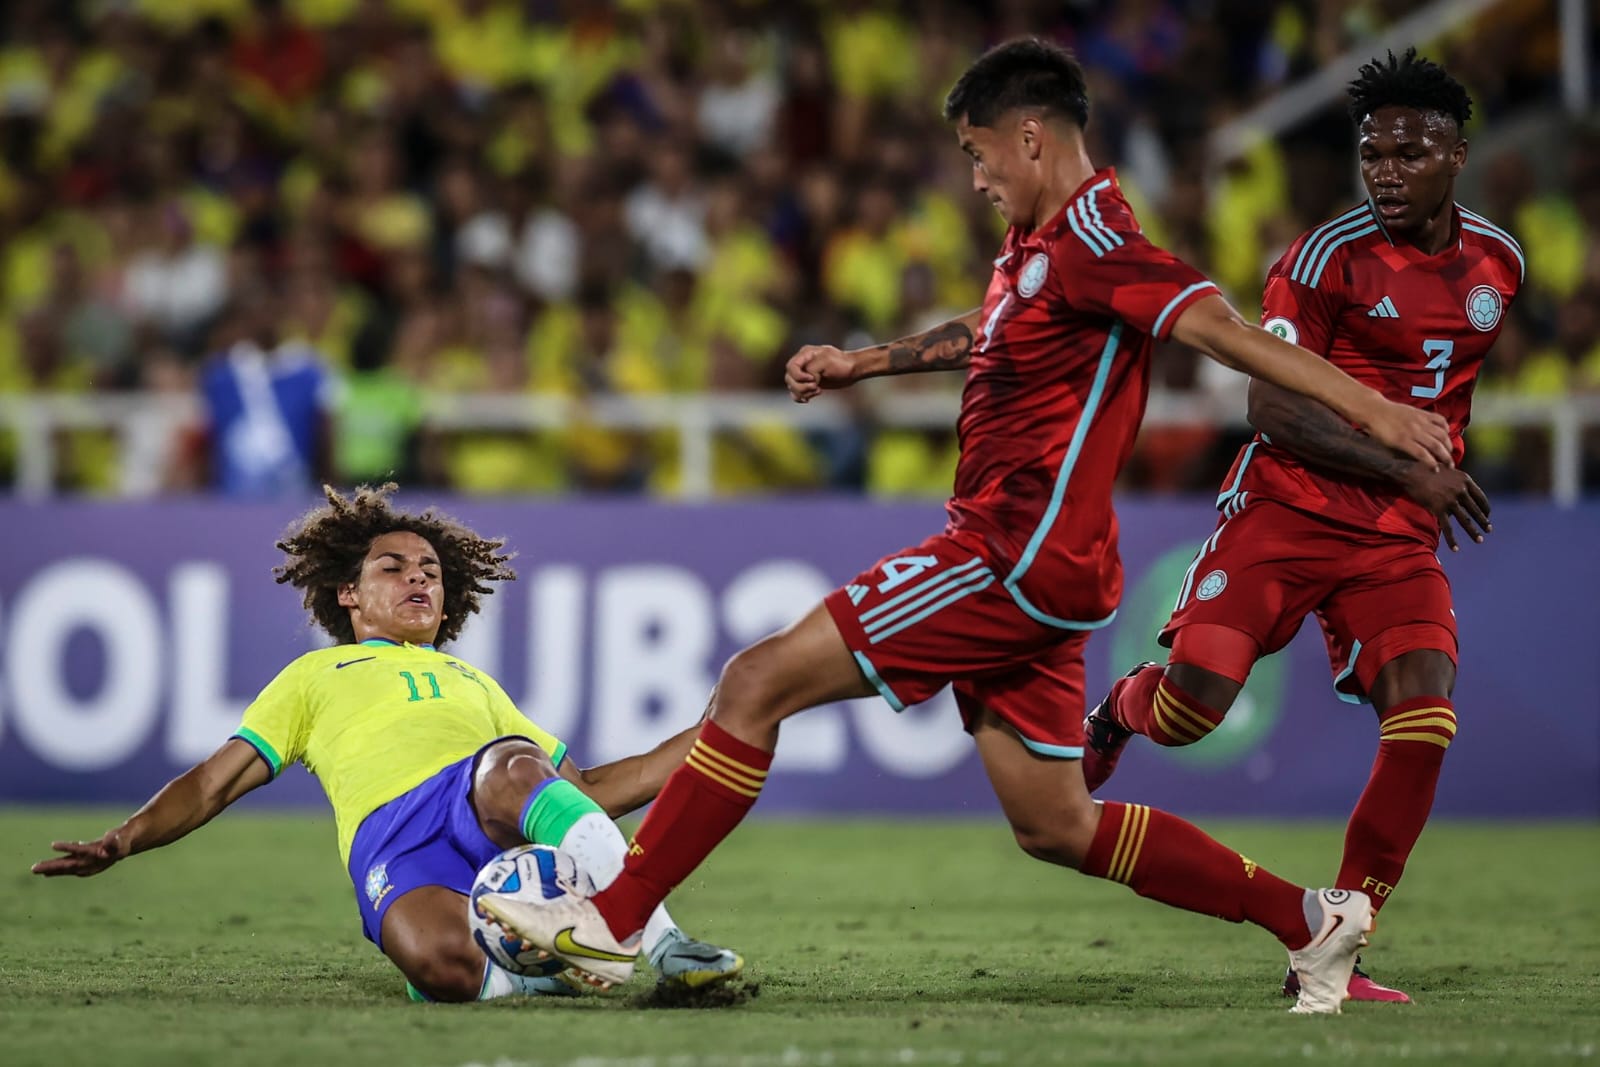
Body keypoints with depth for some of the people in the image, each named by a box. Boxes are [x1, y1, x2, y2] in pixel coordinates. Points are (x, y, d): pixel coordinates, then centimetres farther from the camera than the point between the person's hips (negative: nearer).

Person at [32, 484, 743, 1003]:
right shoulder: (316, 675, 34)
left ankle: (658, 940, -46)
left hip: (503, 814, 3)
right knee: (441, 963, -42)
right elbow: (213, 783, 25)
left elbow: (590, 792, 38)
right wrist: (122, 842, 5)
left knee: (515, 769, -39)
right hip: (392, 837, -3)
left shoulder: (474, 684, 43)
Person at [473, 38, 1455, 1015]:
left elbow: (1222, 329, -25)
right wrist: (860, 364, 41)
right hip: (1025, 564, 10)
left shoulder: (1088, 242, -15)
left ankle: (612, 925, -6)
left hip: (1018, 561, -10)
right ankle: (1309, 921, 15)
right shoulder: (1038, 247, 14)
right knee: (1056, 828, 13)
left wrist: (1372, 410, -33)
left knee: (758, 682, -9)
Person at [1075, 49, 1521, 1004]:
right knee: (1190, 706, -15)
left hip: (1401, 536, 4)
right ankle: (1117, 710, 26)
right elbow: (1272, 404, -17)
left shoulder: (1498, 262, 7)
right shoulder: (1330, 254, -12)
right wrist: (1403, 469, -23)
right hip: (1287, 511, -4)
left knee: (1424, 724, -17)